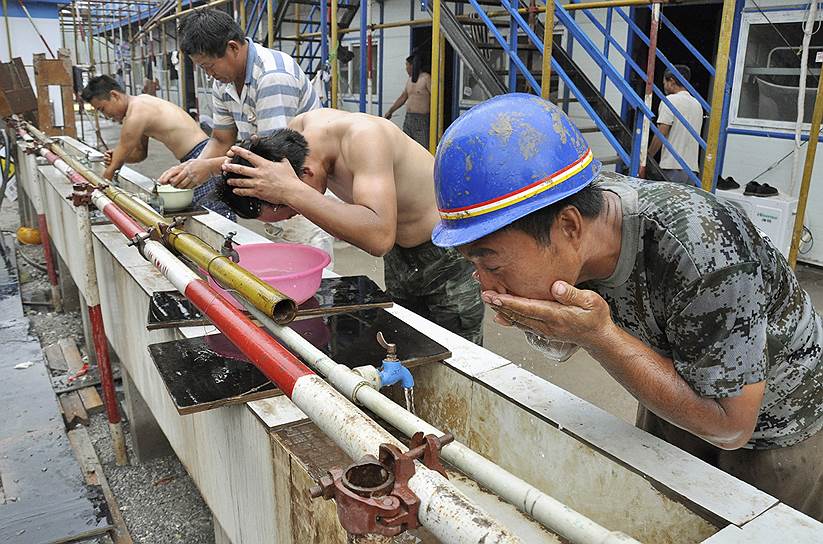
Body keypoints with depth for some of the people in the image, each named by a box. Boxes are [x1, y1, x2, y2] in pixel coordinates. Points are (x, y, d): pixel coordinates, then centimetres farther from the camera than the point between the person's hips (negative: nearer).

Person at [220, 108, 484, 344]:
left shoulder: (364, 137, -35)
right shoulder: (300, 126, -12)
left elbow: (379, 238, -50)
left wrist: (293, 192, -50)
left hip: (450, 255, -7)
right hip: (399, 255, 8)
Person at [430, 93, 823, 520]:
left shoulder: (700, 253, -42)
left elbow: (730, 427, -30)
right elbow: (556, 348, -5)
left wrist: (598, 335, -40)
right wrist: (535, 318, -30)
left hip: (776, 429, -4)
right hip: (683, 383, 5)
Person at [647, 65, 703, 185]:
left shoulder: (670, 100, -6)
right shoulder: (697, 104, 18)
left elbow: (661, 134, -11)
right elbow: (694, 136, 21)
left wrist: (648, 156, -2)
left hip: (673, 167, -7)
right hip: (693, 167, 8)